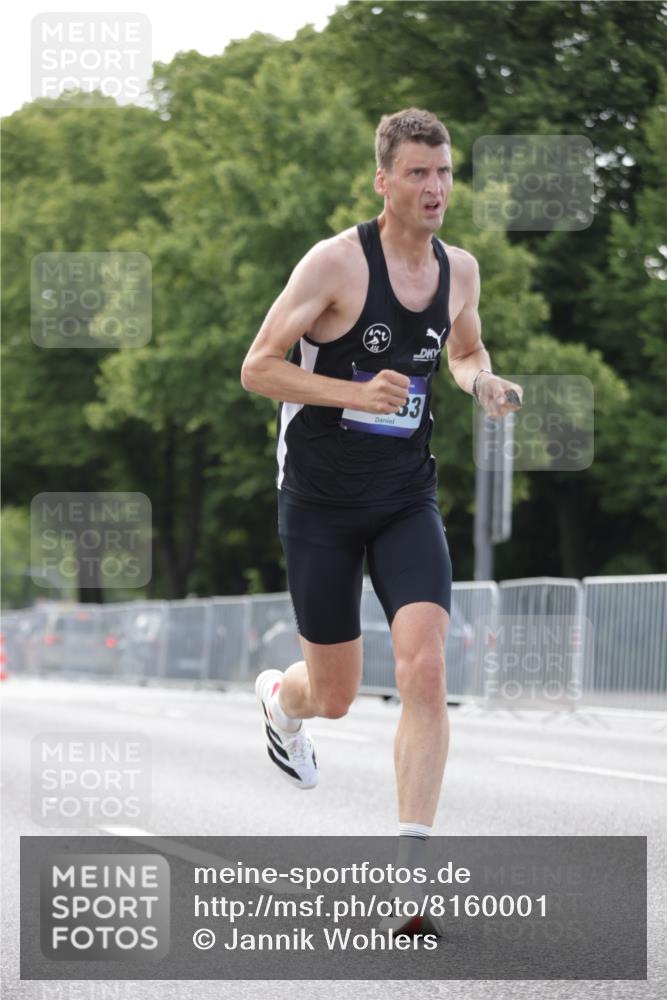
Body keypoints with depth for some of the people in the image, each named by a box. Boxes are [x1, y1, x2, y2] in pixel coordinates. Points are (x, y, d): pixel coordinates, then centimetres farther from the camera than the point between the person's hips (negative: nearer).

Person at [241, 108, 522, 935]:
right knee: (334, 696, 8)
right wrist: (357, 393, -27)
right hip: (321, 503, -3)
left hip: (407, 502, 3)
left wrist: (483, 382, -1)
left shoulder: (460, 269, 2)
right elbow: (257, 369, -13)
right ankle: (279, 696, 47)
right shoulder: (336, 261, -15)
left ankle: (412, 865, -13)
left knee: (424, 670, -17)